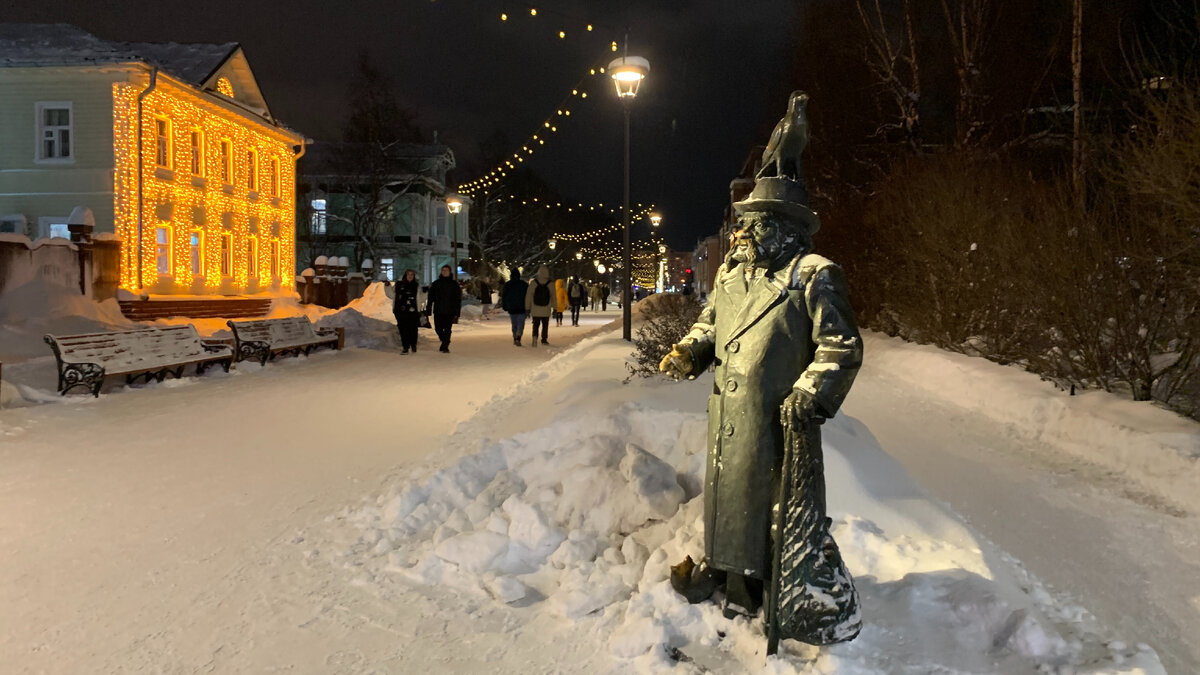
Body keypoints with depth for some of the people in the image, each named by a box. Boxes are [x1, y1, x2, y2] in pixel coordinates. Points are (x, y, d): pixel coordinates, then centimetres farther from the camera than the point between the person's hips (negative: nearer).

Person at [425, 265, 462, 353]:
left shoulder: (454, 284, 4)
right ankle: (445, 343, 28)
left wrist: (457, 312, -4)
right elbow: (430, 298, 8)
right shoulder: (436, 283, 8)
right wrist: (428, 310, 2)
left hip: (450, 312, -2)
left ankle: (445, 346, 3)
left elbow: (458, 299, 3)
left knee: (447, 329, -6)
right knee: (438, 329, 5)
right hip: (438, 311, 2)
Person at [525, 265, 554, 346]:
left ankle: (535, 336, -15)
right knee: (545, 325, 14)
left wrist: (527, 308, 6)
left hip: (535, 309, 0)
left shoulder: (533, 283, -4)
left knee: (536, 324, 8)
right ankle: (544, 339, 16)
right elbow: (553, 297, 0)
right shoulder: (551, 284, -6)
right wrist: (554, 308, 9)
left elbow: (528, 296, -1)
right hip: (546, 309, 0)